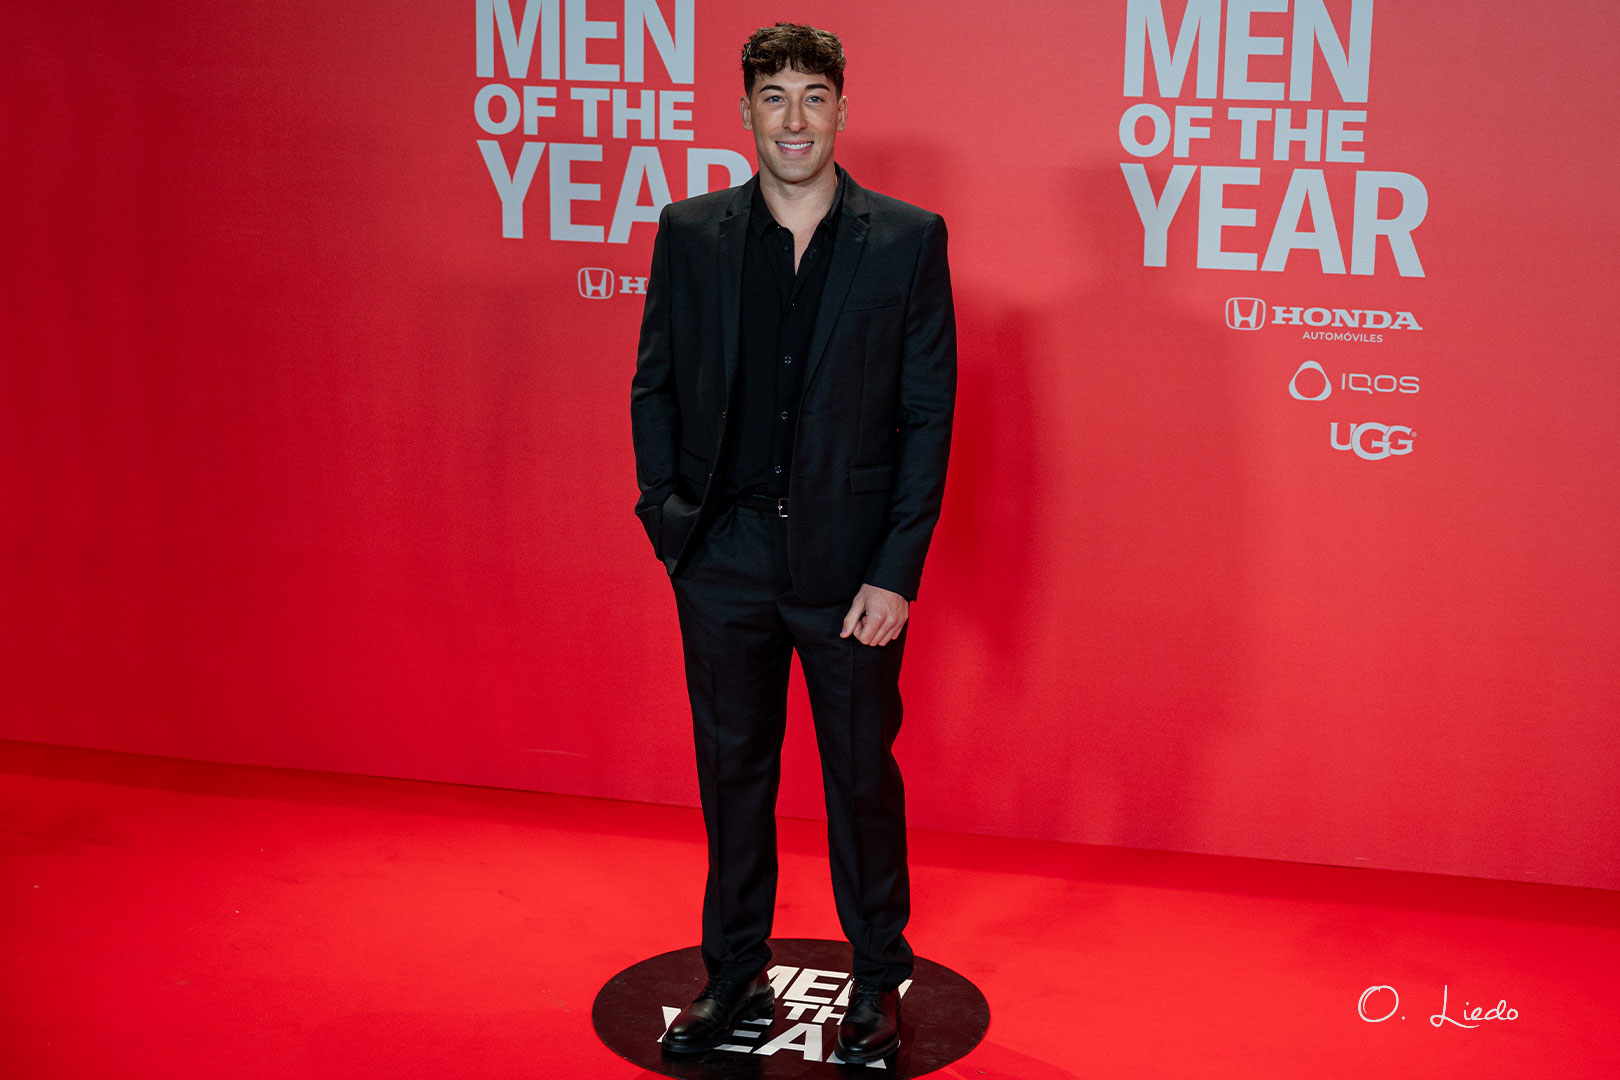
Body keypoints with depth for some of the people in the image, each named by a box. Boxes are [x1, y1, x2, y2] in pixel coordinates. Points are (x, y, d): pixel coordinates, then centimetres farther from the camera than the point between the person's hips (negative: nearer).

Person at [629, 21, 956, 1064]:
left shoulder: (907, 240, -3)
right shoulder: (691, 234, 3)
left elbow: (928, 413, -5)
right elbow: (654, 385, 10)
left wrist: (897, 573, -10)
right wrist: (668, 511, -3)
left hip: (849, 561, -2)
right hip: (723, 558, 2)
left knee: (862, 773, 10)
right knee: (732, 769, 13)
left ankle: (879, 979, 29)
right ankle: (736, 977, 30)